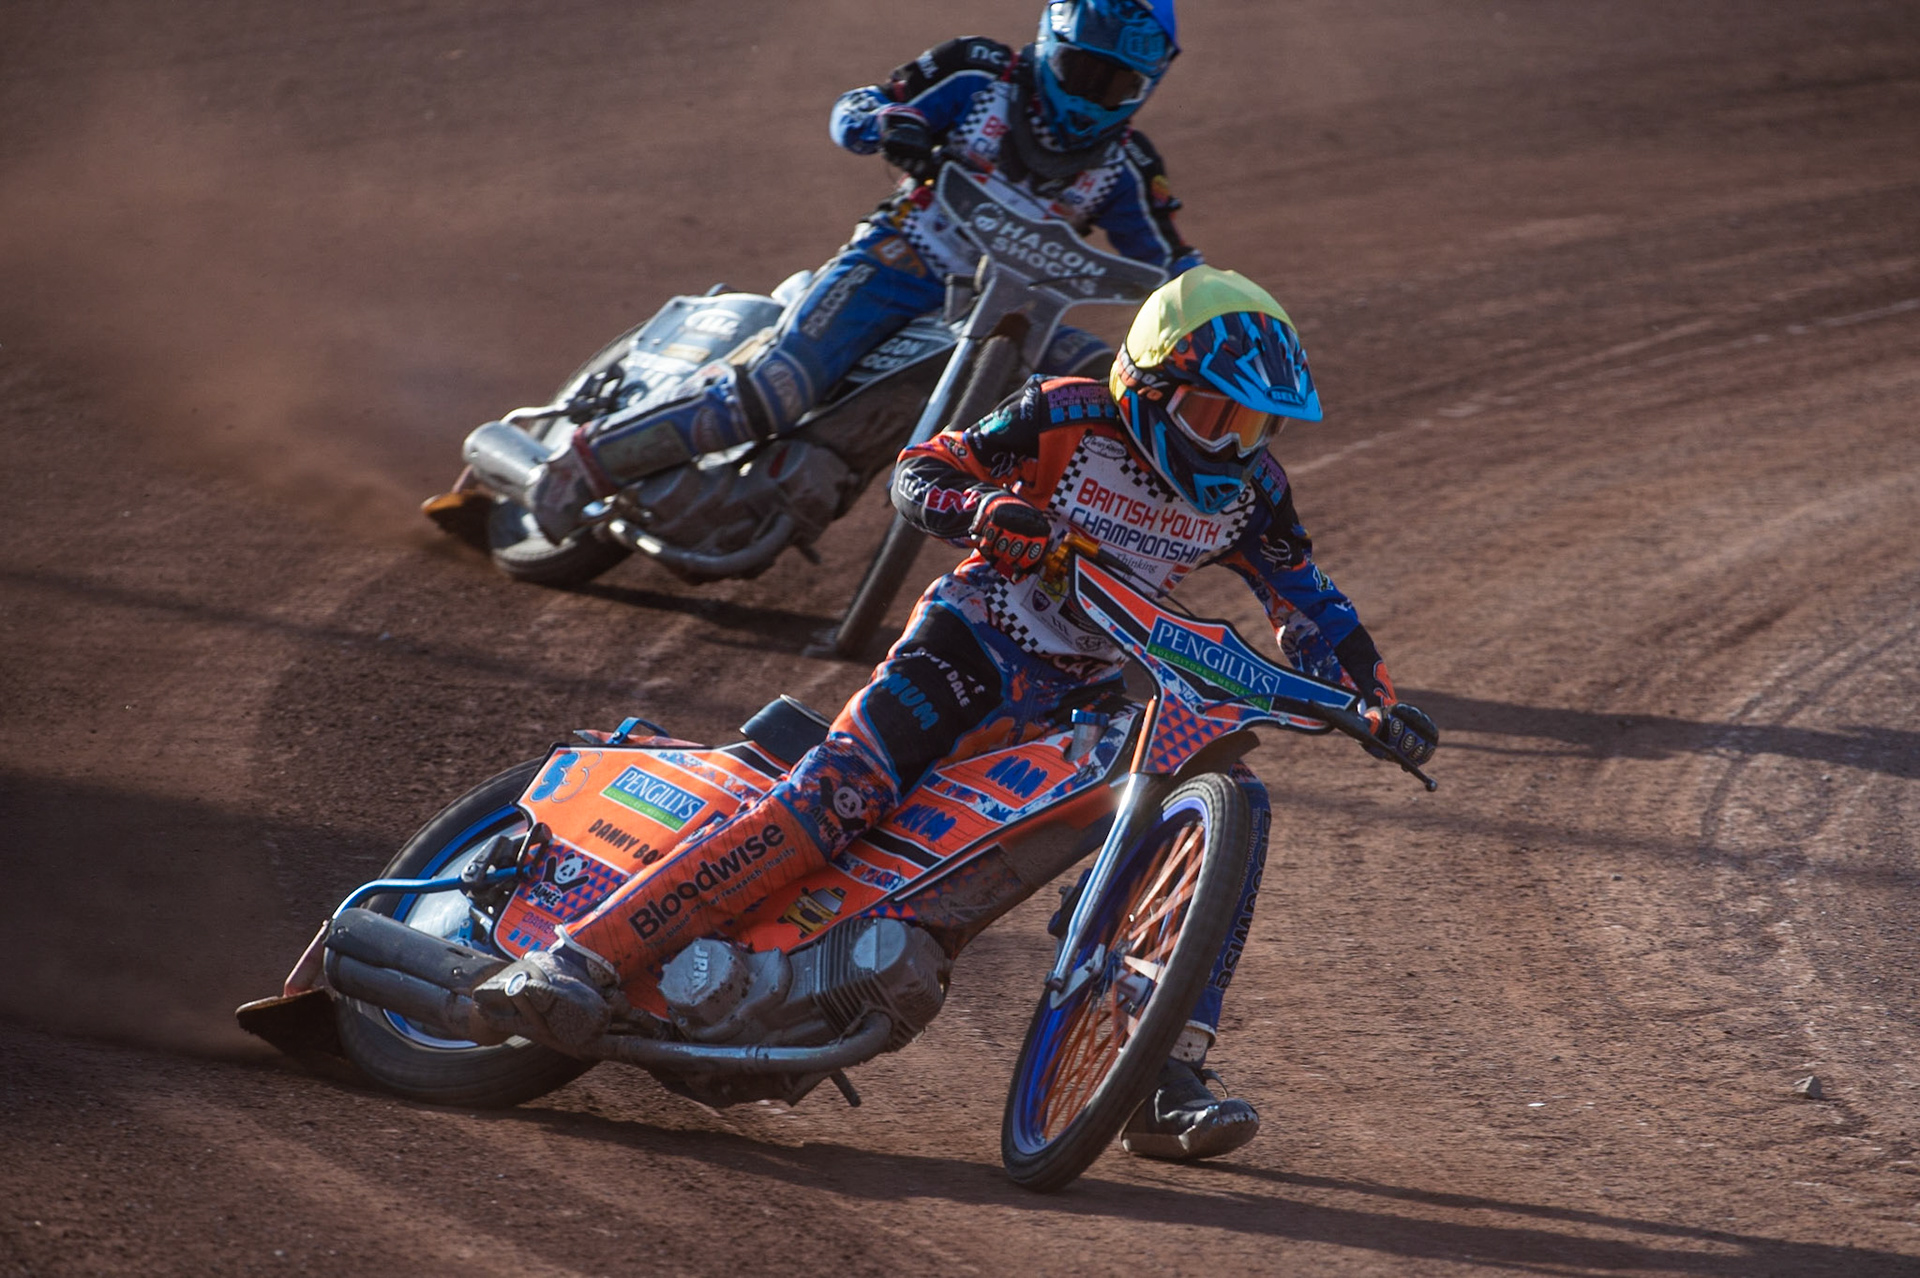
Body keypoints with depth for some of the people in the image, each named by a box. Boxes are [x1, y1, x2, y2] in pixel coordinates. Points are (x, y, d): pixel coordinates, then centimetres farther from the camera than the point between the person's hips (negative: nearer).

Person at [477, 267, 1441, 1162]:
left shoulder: (1249, 489, 5)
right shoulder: (1070, 417, -8)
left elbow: (1311, 609, 14)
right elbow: (918, 472, -10)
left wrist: (1378, 702, 0)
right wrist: (984, 509, -32)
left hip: (1101, 691, 5)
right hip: (981, 641, -5)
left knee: (1235, 808, -17)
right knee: (839, 789, -28)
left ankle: (1168, 1082, -20)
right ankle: (581, 957, -34)